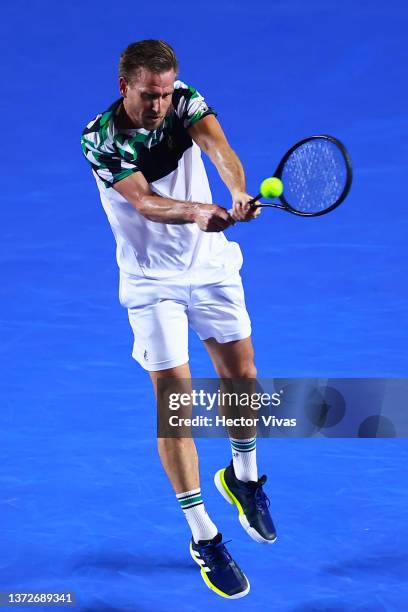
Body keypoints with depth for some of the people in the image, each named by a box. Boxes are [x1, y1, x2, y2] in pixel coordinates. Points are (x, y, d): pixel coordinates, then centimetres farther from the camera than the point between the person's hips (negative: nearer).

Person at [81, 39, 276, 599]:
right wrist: (198, 211, -49)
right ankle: (204, 537, 4)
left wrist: (239, 193, -49)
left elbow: (217, 145, -28)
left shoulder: (185, 101, -9)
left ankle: (244, 476, 37)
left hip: (211, 265, 3)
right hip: (152, 281, -3)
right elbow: (144, 202, -30)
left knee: (241, 375, 7)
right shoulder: (100, 139, -18)